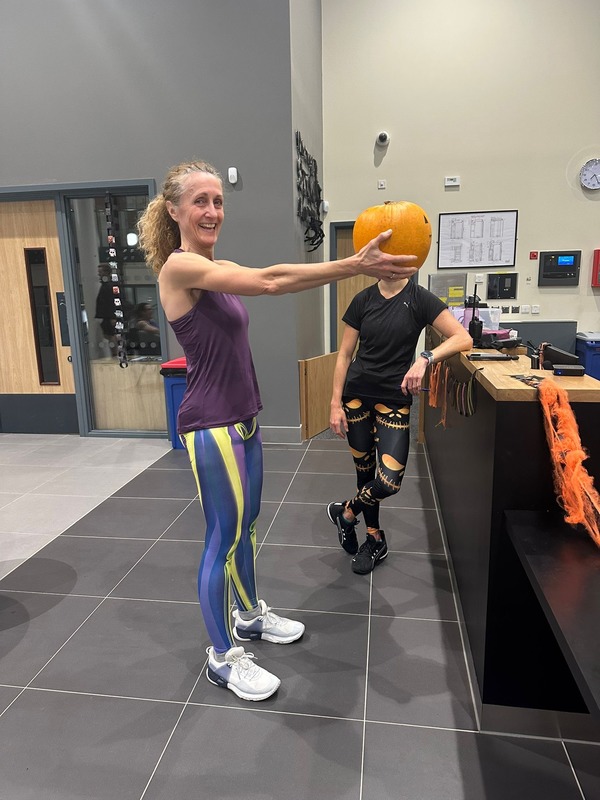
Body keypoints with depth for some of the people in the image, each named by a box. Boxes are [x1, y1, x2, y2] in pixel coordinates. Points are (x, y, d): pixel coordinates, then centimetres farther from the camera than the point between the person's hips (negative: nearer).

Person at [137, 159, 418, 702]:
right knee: (224, 536, 2)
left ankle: (250, 615, 41)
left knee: (246, 522, 20)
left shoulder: (218, 269, 13)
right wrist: (353, 266, -24)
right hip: (210, 424, -9)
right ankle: (222, 657, 21)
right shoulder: (178, 266, -15)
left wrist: (354, 265, -7)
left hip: (242, 418, 9)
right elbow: (269, 282, -24)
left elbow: (269, 280, 4)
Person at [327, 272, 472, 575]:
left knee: (389, 482, -11)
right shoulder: (363, 299, 1)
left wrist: (425, 358, -25)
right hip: (357, 394, 2)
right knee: (365, 470, 10)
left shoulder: (419, 298, -6)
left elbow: (464, 338, -10)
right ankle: (375, 539, 32)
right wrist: (335, 404, -2)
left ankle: (345, 512, 20)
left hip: (394, 398, -2)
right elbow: (345, 355, 3)